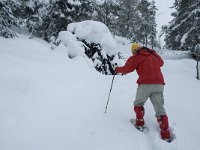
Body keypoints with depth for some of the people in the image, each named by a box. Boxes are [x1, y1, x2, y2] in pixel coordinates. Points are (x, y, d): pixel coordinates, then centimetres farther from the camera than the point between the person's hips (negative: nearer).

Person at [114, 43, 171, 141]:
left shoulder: (136, 57, 3)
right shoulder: (154, 54, 19)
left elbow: (126, 69, 3)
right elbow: (161, 63, 37)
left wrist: (117, 69, 21)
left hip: (145, 84, -4)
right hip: (159, 84, 5)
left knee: (138, 103, 20)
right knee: (160, 109, 7)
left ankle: (140, 123, 22)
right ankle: (165, 133, 4)